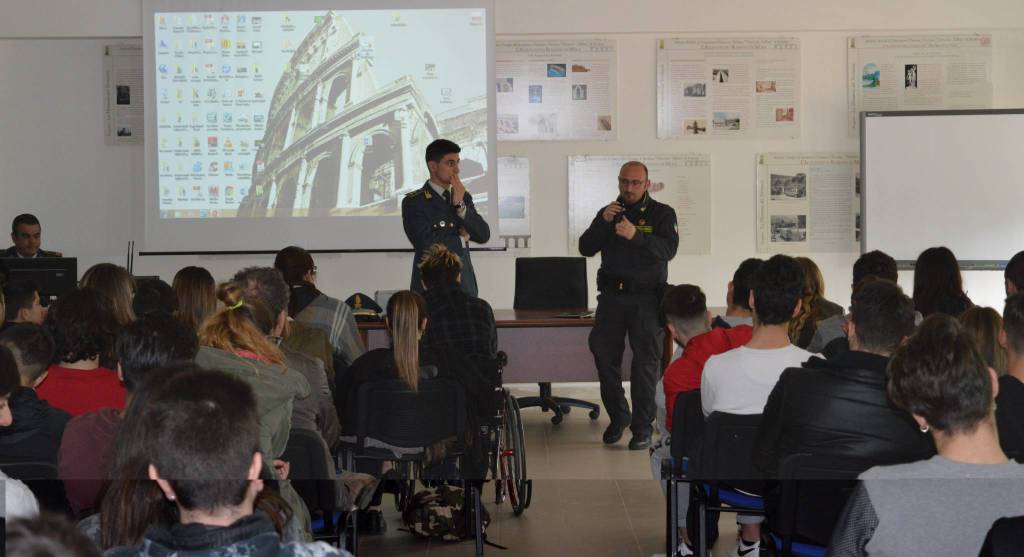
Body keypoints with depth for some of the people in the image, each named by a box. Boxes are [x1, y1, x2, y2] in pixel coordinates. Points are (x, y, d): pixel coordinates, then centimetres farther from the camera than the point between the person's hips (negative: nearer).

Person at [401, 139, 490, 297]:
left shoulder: (464, 197, 12)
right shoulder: (413, 202, -5)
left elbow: (484, 236, 2)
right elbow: (427, 244, -16)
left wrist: (460, 205, -10)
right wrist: (461, 239, -1)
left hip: (465, 286, 4)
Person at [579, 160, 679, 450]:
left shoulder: (661, 213, 1)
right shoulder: (608, 212, 12)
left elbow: (668, 249, -15)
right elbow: (586, 248, 3)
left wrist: (636, 236, -30)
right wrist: (603, 223, -13)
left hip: (646, 298, -3)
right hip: (612, 295, 3)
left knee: (646, 361, -5)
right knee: (604, 355, 0)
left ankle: (642, 427, 2)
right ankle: (618, 417, 16)